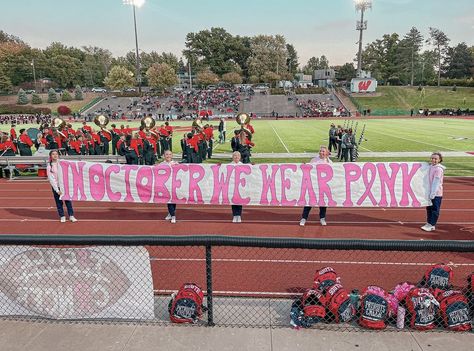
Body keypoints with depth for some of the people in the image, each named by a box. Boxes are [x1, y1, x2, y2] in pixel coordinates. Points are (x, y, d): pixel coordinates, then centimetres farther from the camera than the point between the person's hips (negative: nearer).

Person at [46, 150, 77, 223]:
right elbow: (51, 179, -6)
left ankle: (71, 216, 7)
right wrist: (57, 190, -12)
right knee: (59, 202, 5)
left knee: (68, 200, 1)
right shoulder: (49, 166, -3)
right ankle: (62, 216, 17)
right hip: (56, 187, -1)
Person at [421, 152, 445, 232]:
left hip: (436, 193, -8)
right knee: (429, 208, 14)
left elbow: (436, 182, -18)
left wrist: (433, 193, -18)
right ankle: (428, 223, 25)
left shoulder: (438, 169, -15)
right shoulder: (430, 166, 9)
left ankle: (432, 225, 8)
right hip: (430, 192, 8)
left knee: (435, 209, 2)